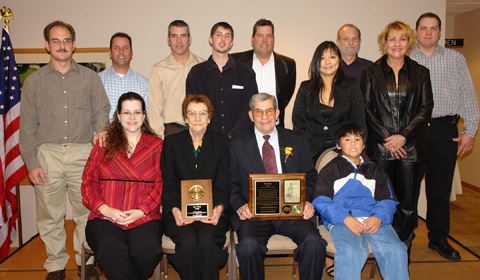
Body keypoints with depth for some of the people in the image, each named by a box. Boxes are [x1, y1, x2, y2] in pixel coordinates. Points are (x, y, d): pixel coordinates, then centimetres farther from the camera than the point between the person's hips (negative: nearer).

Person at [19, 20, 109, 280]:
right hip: (47, 153, 1)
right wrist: (31, 163, 0)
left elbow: (102, 112, 8)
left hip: (82, 152, 0)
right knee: (50, 215, 7)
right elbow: (27, 126, 6)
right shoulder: (34, 81, 7)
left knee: (87, 211, 4)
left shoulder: (90, 77, 7)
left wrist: (103, 132, -14)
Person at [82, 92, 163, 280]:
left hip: (144, 218, 0)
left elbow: (161, 184, 4)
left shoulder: (157, 145, 13)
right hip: (104, 217, 0)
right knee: (110, 251, -32)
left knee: (148, 252, -29)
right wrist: (105, 209, -6)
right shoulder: (104, 144, 16)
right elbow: (88, 181, 10)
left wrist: (141, 211, -10)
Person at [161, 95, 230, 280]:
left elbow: (223, 184, 3)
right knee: (188, 242, -28)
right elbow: (168, 183, 4)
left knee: (207, 241, -29)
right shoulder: (172, 142, 9)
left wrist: (219, 208, -16)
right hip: (180, 211, 0)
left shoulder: (221, 142, 9)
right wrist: (174, 210, -14)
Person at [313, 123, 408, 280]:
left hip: (373, 220, 3)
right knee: (352, 252, -33)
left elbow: (388, 200, 16)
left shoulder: (374, 171, 26)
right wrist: (345, 218, -15)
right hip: (342, 220, -3)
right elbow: (321, 201, 1)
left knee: (396, 250, -25)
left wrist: (379, 217, -7)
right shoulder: (330, 170, 14)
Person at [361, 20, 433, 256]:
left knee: (408, 201, 2)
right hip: (380, 146, -1)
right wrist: (387, 138, -8)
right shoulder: (371, 73, 7)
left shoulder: (420, 73, 11)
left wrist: (403, 136, -9)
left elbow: (426, 109, 4)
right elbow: (367, 109, 1)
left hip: (411, 146, 1)